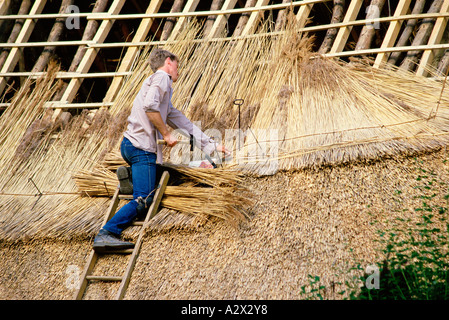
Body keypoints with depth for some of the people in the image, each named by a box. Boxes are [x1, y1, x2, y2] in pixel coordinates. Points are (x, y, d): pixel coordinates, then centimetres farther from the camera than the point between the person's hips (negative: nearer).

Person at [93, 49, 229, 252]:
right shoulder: (162, 78, 0)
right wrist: (166, 134, -13)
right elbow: (150, 105, -21)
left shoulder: (161, 82, 29)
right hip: (141, 148, -9)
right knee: (142, 201, -15)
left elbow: (184, 124, 30)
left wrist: (212, 146, 29)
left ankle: (129, 177, 6)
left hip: (130, 145, 9)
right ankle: (105, 234, -24)